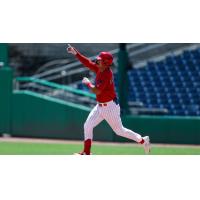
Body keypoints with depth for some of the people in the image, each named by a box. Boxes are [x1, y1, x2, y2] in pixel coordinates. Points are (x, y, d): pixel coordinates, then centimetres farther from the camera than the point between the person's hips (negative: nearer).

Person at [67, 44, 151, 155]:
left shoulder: (106, 75, -25)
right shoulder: (99, 69, 1)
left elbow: (96, 91, -30)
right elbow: (87, 62, 7)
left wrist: (87, 83, -15)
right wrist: (75, 53, -3)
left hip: (110, 107, -9)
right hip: (100, 106, 9)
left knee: (119, 130, 3)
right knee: (87, 126, 4)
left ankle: (143, 140, 17)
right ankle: (86, 152, 9)